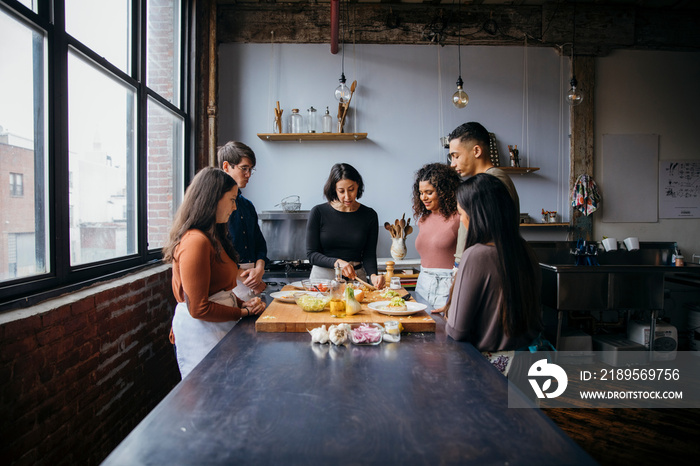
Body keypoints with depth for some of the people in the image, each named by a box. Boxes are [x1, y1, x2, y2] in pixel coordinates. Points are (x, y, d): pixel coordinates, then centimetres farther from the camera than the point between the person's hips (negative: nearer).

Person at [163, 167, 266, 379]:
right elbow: (199, 308, -21)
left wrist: (242, 303, 0)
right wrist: (243, 312, -11)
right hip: (200, 332, -9)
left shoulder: (213, 237, 12)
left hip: (217, 328, 9)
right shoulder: (195, 242, -21)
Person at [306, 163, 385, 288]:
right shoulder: (318, 212, -2)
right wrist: (337, 262, -19)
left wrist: (373, 275, -16)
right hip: (323, 277, -1)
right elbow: (311, 254, -3)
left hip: (356, 277, 1)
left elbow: (369, 254, 4)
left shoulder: (369, 215, 4)